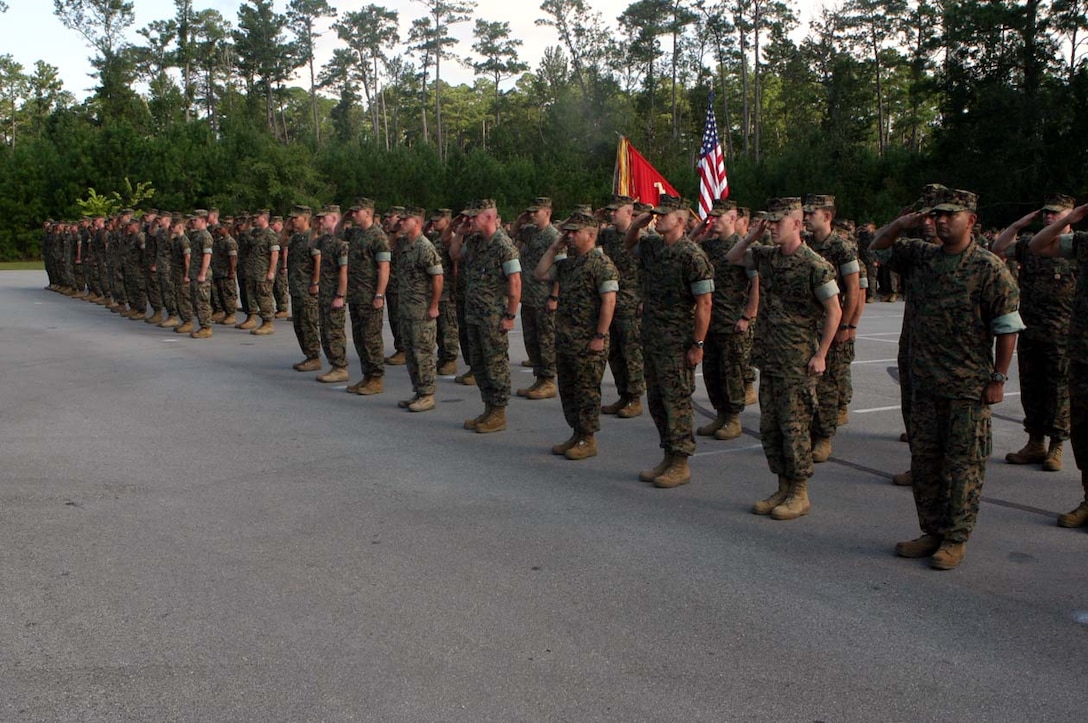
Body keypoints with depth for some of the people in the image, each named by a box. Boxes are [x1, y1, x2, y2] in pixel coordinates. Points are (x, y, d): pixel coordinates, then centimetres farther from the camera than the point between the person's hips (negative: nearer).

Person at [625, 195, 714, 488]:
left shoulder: (692, 256, -14)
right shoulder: (651, 246, 9)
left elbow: (704, 303, -16)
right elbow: (628, 245, 31)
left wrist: (697, 345, -18)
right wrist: (637, 224, 10)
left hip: (677, 343, -8)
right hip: (651, 337, 8)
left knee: (677, 402, -2)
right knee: (656, 400, 13)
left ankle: (681, 464, 7)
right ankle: (668, 457, 24)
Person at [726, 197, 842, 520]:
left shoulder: (814, 265, -13)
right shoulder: (767, 256, 7)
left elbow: (834, 312, -11)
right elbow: (732, 258, 21)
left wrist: (820, 355, -13)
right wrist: (752, 236, 4)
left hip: (798, 361, -7)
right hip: (769, 358, 7)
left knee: (795, 427, 0)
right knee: (769, 427, 11)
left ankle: (800, 494, 12)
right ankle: (783, 489, 23)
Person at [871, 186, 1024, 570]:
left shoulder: (989, 268, -8)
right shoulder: (921, 257, 7)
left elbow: (1008, 328, -8)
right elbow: (878, 248, 19)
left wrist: (998, 378, -10)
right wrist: (902, 223, 0)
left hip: (969, 387, -6)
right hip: (926, 382, 6)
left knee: (962, 465, 2)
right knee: (924, 460, 12)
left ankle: (956, 539, 13)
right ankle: (932, 532, 25)